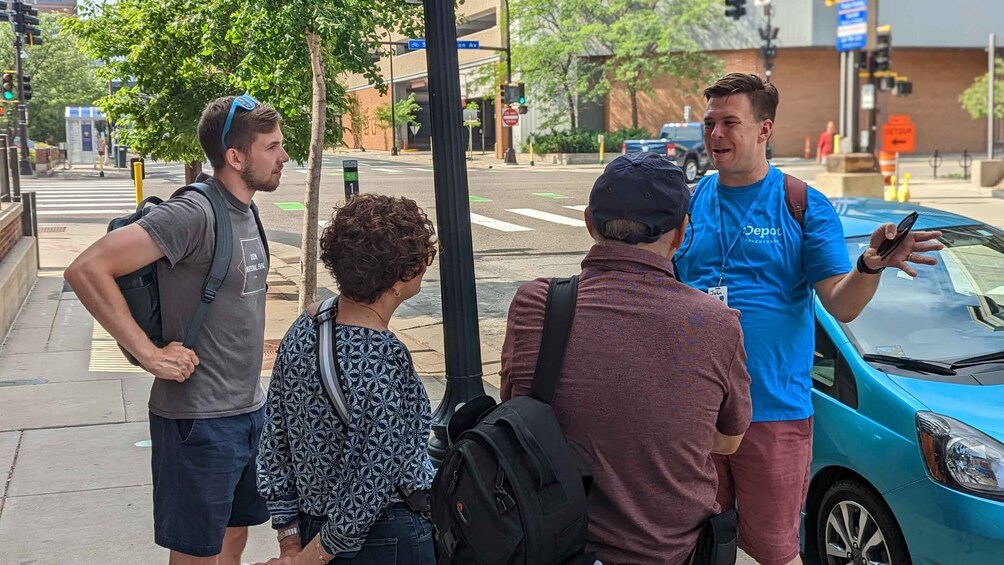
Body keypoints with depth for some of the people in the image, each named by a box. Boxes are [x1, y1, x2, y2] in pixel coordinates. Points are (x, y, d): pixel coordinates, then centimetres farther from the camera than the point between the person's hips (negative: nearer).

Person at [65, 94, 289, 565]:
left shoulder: (244, 211, 8)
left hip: (249, 410, 8)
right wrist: (149, 353, -24)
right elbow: (86, 270, -25)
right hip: (200, 419, -8)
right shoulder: (193, 214, -20)